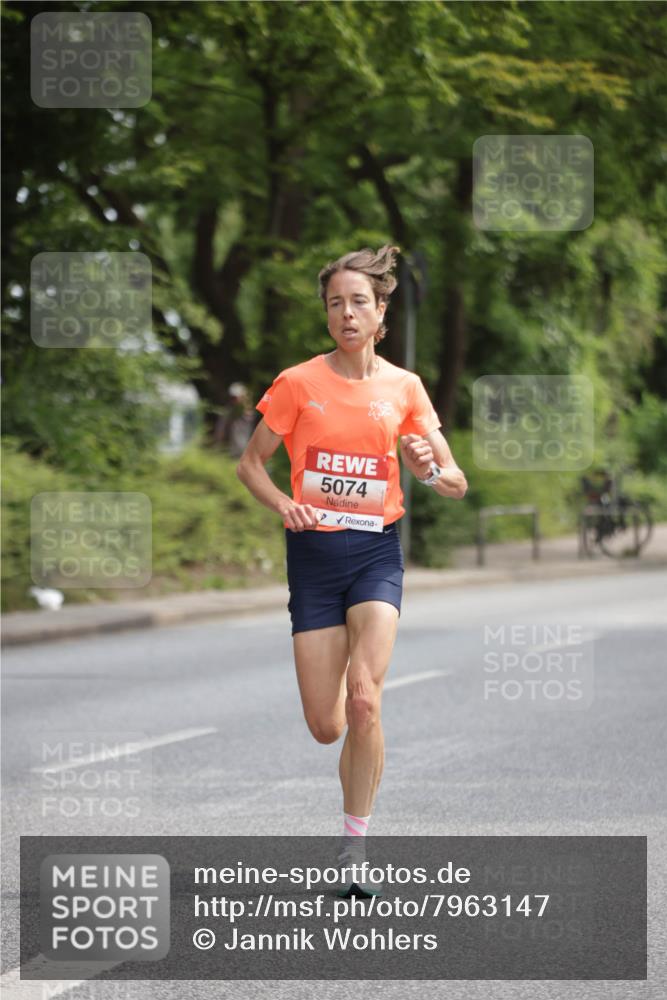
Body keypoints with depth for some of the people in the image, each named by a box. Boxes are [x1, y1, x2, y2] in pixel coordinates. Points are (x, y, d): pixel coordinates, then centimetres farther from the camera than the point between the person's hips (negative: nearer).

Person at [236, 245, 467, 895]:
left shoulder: (404, 388, 4)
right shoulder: (298, 384, 0)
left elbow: (456, 484, 6)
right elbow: (250, 464, 8)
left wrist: (431, 470, -17)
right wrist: (284, 504, -12)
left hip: (377, 551, 0)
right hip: (314, 552, 0)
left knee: (363, 705, -20)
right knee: (326, 727, -1)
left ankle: (354, 853, -9)